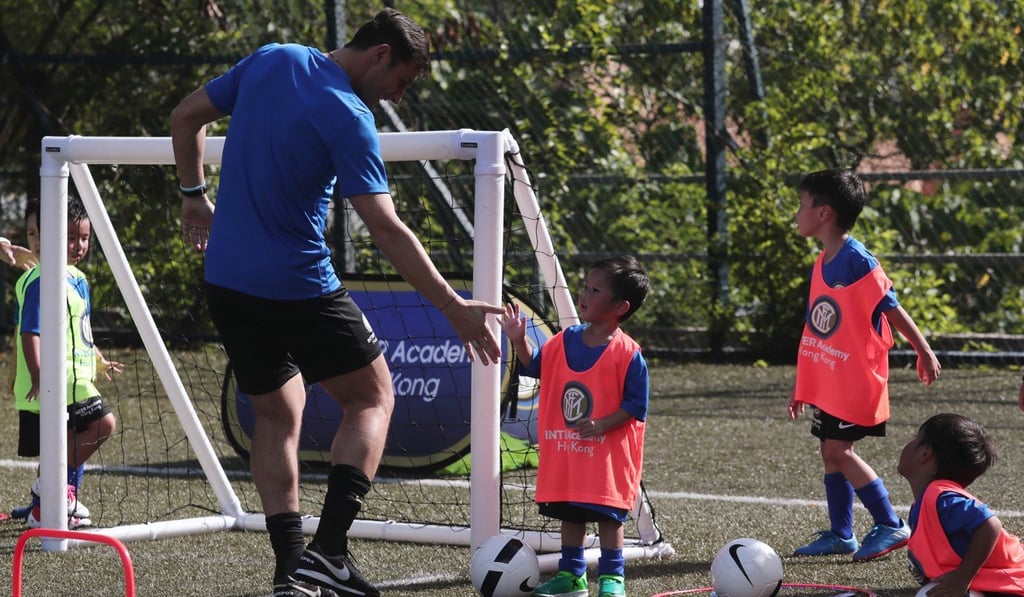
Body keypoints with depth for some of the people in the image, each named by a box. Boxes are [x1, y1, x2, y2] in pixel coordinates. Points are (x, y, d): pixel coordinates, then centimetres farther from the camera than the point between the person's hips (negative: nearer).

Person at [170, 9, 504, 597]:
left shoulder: (270, 60, 3)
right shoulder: (350, 118, -17)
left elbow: (186, 117, 13)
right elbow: (387, 229, -22)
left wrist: (195, 196, 24)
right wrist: (455, 308, -21)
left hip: (225, 281, 7)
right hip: (299, 286, -7)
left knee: (277, 413, 17)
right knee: (373, 395, 8)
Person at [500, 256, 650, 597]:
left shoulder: (627, 354, -15)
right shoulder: (566, 341, 3)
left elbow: (636, 406, -14)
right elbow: (535, 366, 18)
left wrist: (601, 425, -25)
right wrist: (519, 340, 1)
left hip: (607, 452, -6)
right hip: (565, 452, 6)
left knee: (608, 515, -2)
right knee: (569, 513, 14)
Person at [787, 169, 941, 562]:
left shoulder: (857, 261, -15)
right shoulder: (820, 266, 11)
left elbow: (891, 308, -16)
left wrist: (924, 352, -17)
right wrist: (802, 384, 20)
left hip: (856, 380, -9)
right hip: (828, 382, 9)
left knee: (839, 450, -10)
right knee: (831, 452, 9)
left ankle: (891, 526, -3)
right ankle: (840, 534, 17)